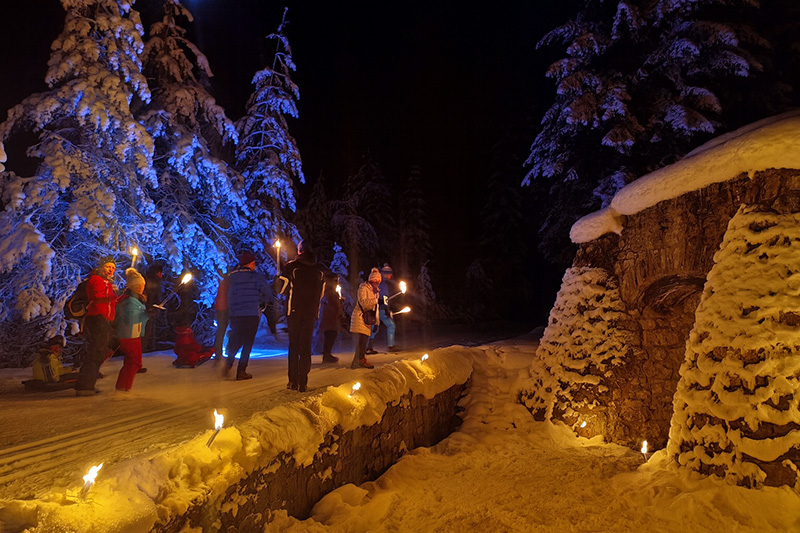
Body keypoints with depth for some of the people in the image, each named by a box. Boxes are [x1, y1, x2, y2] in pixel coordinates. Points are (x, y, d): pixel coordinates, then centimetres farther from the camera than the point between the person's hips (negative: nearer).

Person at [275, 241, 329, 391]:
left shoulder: (291, 266, -5)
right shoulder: (320, 270, 2)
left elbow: (280, 289, 0)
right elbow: (321, 294, 9)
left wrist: (278, 278, 20)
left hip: (294, 311, -1)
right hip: (311, 312, 2)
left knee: (294, 344, 8)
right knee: (306, 345, 7)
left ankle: (293, 381, 7)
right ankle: (303, 382, 4)